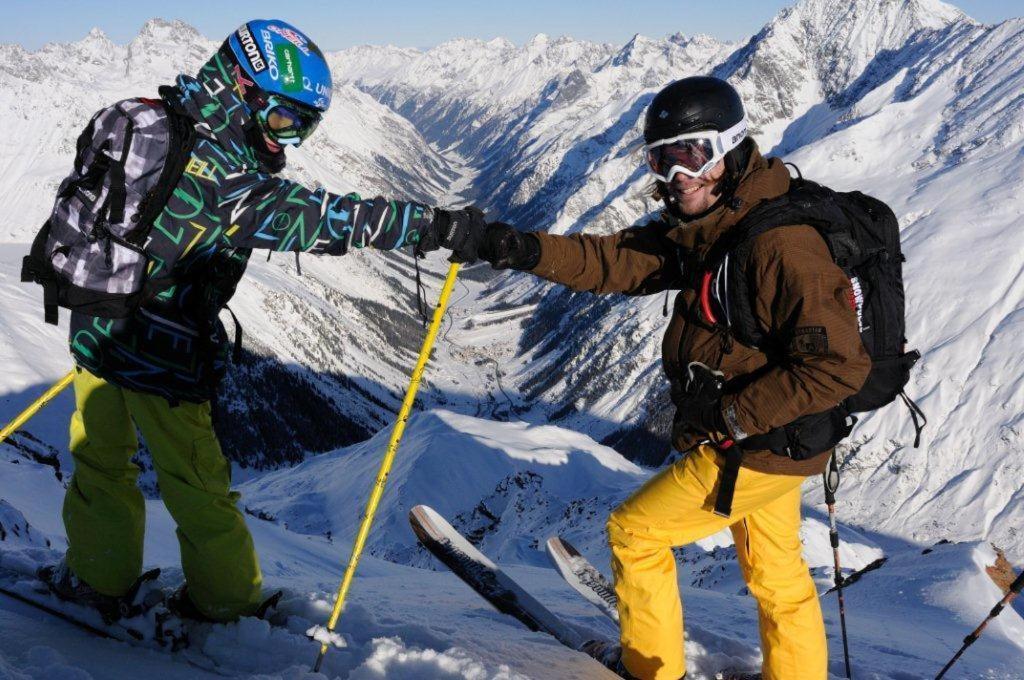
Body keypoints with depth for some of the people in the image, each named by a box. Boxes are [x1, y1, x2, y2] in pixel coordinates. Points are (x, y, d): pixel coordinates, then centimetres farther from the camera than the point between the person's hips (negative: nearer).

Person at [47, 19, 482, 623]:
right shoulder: (218, 176, -25)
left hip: (95, 329, 8)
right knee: (196, 483, 9)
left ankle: (97, 576, 37)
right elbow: (318, 218, -34)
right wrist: (438, 226, -36)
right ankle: (226, 600, 26)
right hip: (161, 358, -7)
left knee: (101, 461, 21)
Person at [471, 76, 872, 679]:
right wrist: (531, 251, -19)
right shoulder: (704, 226, 2)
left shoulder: (782, 244, -28)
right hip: (772, 442, 9)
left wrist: (734, 416, -26)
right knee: (778, 581, 22)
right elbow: (621, 259, -3)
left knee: (634, 532, 6)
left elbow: (839, 366, -29)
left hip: (755, 449, -9)